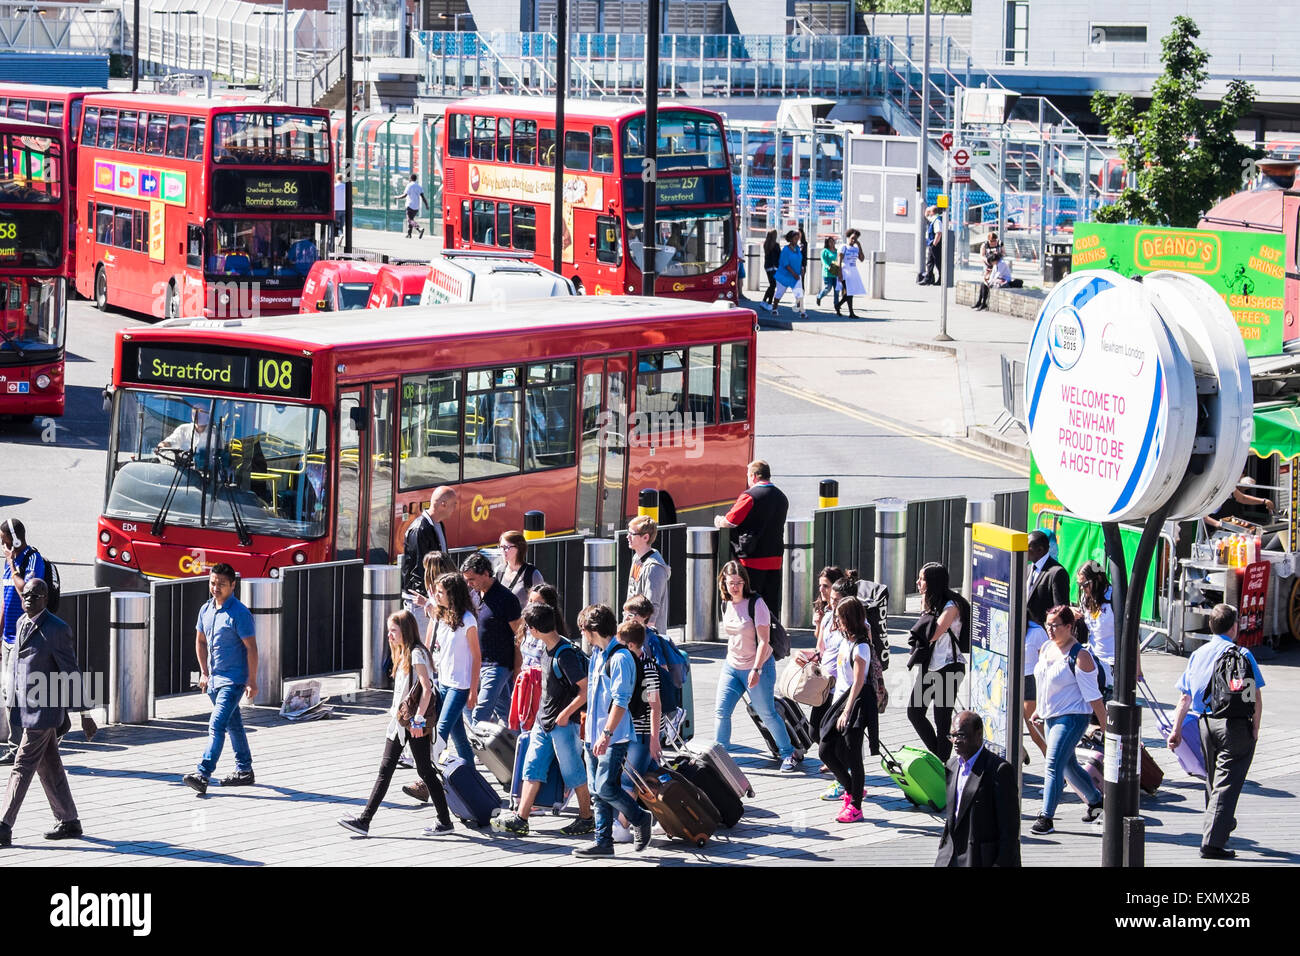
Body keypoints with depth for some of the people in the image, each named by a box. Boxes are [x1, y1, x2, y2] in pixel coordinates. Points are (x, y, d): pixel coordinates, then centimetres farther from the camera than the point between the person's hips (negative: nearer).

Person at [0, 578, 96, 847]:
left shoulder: (57, 629, -14)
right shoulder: (22, 623, 10)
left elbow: (71, 673, -12)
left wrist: (84, 714, -10)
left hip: (44, 709, -8)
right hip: (26, 708, 8)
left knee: (23, 767, -9)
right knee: (49, 767, 14)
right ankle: (68, 823, 24)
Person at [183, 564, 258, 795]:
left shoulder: (239, 613, -15)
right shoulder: (206, 610, 7)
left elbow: (251, 647, -14)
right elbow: (200, 641, 20)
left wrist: (252, 681, -16)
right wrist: (204, 672, 15)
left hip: (233, 680, -8)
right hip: (213, 679, 8)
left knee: (217, 726, -16)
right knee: (233, 724, 18)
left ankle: (203, 775, -22)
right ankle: (244, 771, 29)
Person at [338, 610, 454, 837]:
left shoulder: (417, 654, -13)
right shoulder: (403, 654, 15)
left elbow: (427, 689, -21)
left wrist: (419, 719, -22)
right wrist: (396, 712, 17)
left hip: (415, 723, -9)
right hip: (399, 721, 9)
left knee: (425, 771, -2)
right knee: (385, 769, 4)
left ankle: (445, 821, 8)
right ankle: (364, 820, 1)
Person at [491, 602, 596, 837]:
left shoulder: (566, 655, -21)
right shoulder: (547, 649, 6)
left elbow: (586, 690, -20)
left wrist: (566, 714, -16)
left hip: (563, 723, -9)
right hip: (543, 721, 9)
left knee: (573, 772, 2)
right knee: (532, 768, 5)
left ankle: (587, 819, 14)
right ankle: (520, 819, 5)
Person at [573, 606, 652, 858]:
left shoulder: (620, 657, -16)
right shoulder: (597, 653, 13)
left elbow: (620, 701, -21)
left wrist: (606, 733, -25)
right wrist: (589, 720, 24)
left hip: (614, 738, -9)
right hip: (594, 735, 9)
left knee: (605, 787, -12)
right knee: (597, 790, 8)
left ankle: (640, 819, 10)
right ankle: (603, 841, 12)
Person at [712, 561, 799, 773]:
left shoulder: (756, 603, -16)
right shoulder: (726, 605, 4)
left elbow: (763, 640, -19)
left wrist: (756, 669, -26)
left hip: (758, 667, -6)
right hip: (731, 666, 6)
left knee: (767, 713, 2)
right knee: (721, 711, -4)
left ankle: (789, 754, 20)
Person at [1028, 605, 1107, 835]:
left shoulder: (1079, 657, -16)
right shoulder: (1046, 649, 7)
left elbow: (1093, 696, -15)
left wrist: (1106, 728, -13)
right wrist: (1039, 710, 18)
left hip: (1072, 718, -9)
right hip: (1050, 717, 9)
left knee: (1054, 766, -15)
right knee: (1068, 765, 19)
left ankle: (1046, 818, -15)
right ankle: (1095, 800, 39)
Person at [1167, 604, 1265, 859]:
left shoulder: (1198, 654, 8)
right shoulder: (1242, 655, -7)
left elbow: (1185, 697, 8)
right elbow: (1256, 697, -10)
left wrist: (1176, 730, 13)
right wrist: (1255, 729, 0)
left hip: (1206, 722, 5)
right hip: (1236, 724, -5)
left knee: (1213, 779, 22)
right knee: (1226, 783, -5)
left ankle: (1224, 824, 40)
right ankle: (1212, 842, -11)